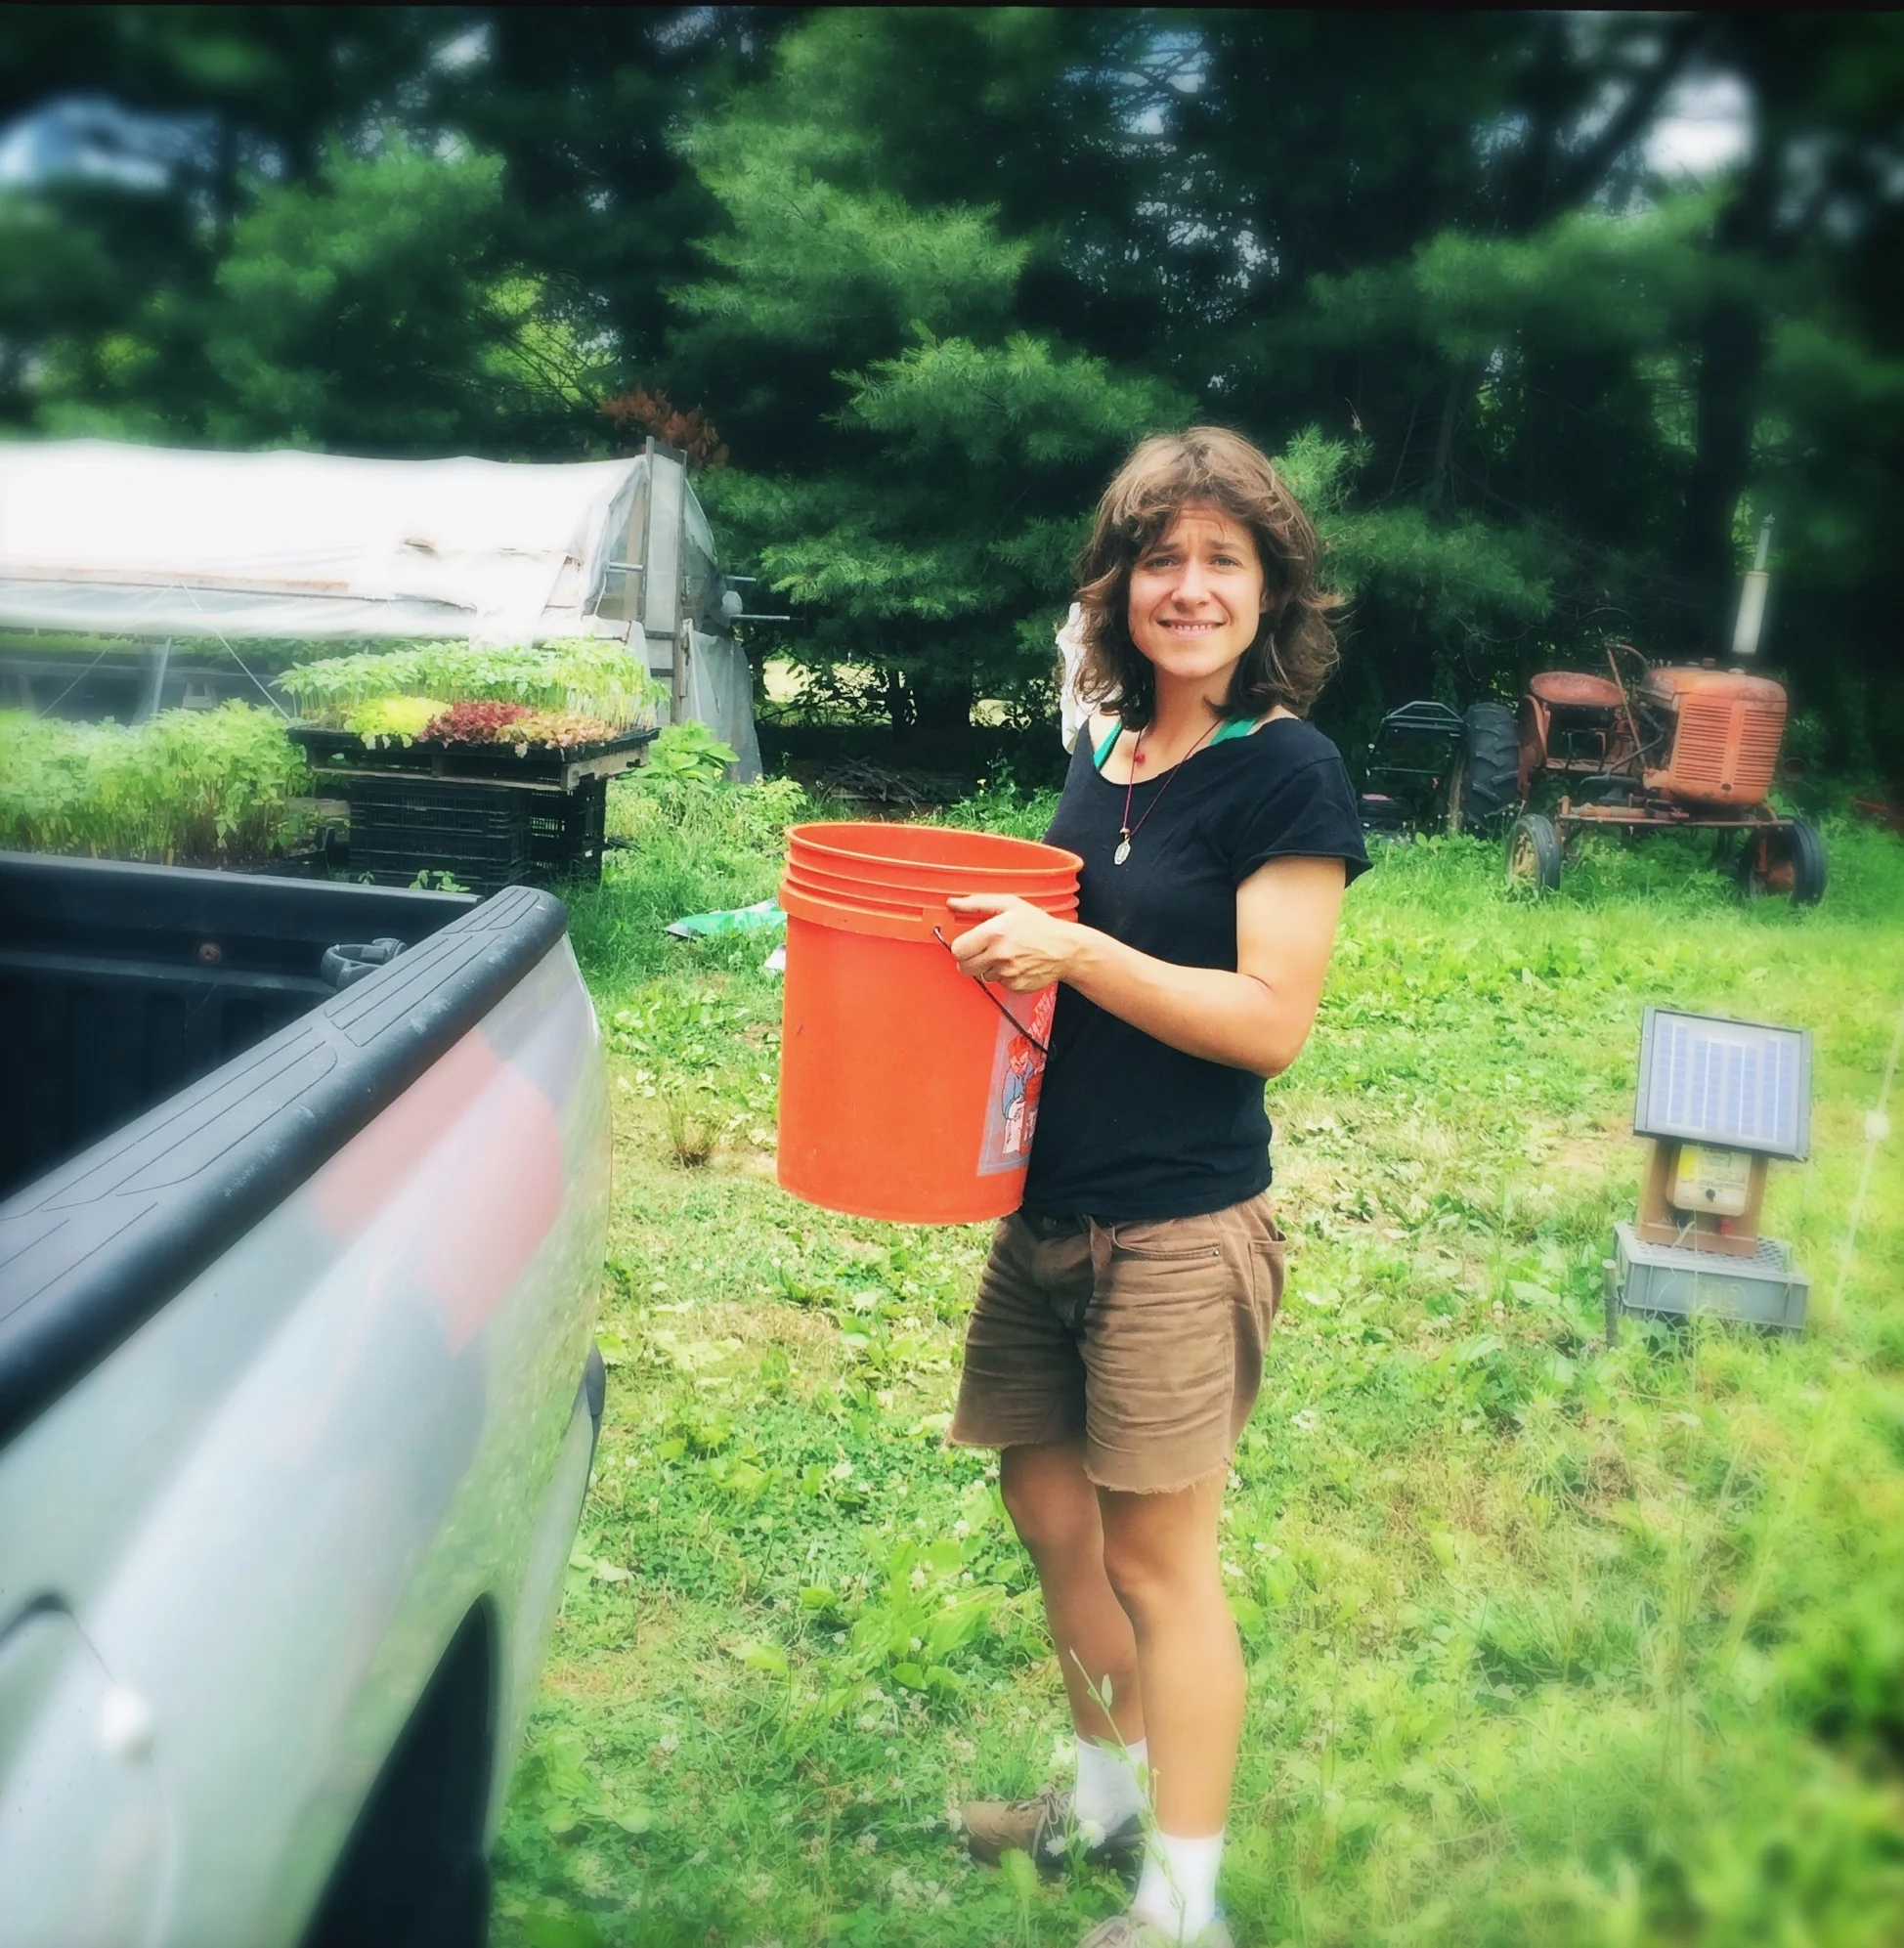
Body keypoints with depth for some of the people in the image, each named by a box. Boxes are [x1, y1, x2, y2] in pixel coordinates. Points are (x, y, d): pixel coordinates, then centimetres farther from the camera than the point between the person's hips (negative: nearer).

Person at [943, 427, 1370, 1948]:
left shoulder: (1287, 770, -11)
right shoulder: (1099, 755, 9)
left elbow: (1271, 1020, -17)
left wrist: (1068, 949, -23)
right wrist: (990, 940, 3)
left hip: (1181, 1226, -7)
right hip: (1048, 1208, 7)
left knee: (1157, 1557, 3)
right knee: (1049, 1509, 18)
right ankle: (1105, 1796, 40)